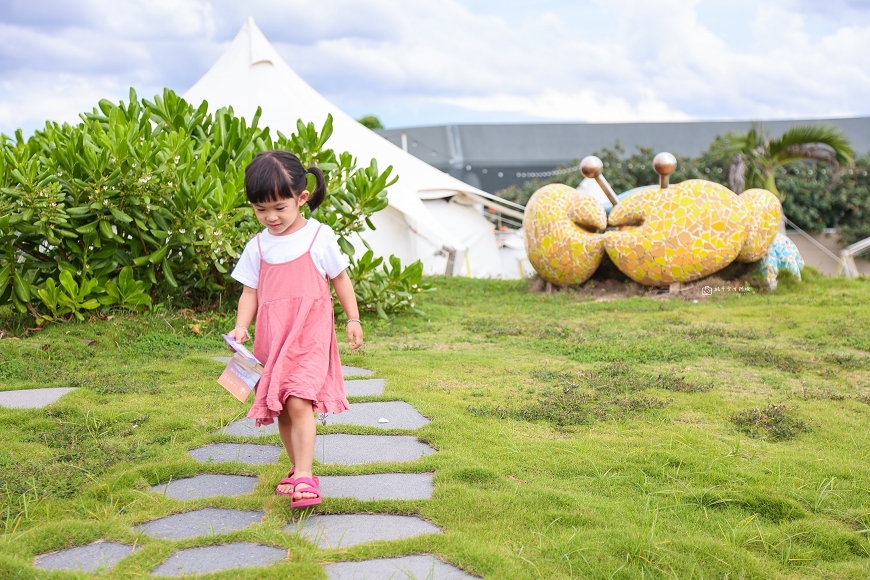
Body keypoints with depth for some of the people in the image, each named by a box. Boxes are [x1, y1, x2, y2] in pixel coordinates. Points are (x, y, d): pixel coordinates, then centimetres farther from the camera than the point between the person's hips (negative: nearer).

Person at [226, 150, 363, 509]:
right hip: (272, 339, 4)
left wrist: (353, 319, 8)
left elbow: (340, 278, 8)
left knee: (298, 401, -19)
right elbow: (250, 291, 8)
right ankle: (298, 471, 24)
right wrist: (241, 327, -8)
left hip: (310, 335, -4)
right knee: (280, 409, 9)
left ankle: (304, 477, -16)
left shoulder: (319, 237, -2)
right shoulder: (258, 247, 5)